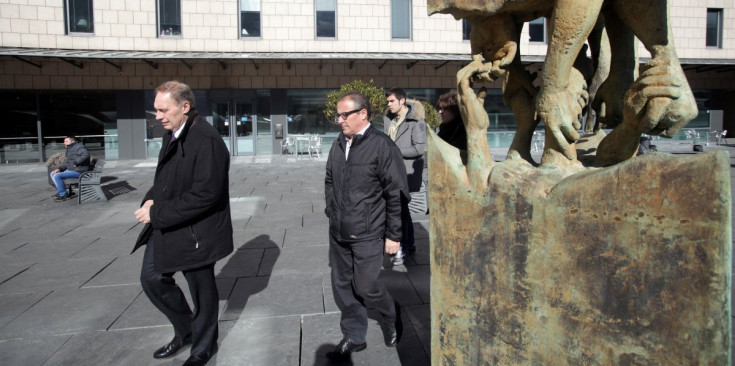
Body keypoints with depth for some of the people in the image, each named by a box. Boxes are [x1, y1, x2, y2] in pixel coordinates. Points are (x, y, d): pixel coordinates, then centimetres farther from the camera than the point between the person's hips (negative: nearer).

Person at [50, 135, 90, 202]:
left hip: (78, 171, -11)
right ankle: (61, 192, 13)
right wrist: (59, 169, 6)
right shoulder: (70, 149, 21)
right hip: (70, 169, 11)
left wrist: (76, 162, -27)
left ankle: (64, 195, -9)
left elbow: (86, 154, -33)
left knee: (56, 176, -21)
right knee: (52, 174, 16)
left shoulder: (78, 147, -12)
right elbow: (67, 162, 22)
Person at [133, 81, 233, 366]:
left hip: (194, 231, -9)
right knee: (152, 278, 17)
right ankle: (185, 330, 40)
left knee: (202, 290, 10)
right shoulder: (172, 134, 6)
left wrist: (157, 213, -22)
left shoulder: (206, 140, -23)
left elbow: (204, 194, -28)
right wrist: (151, 200, -2)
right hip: (165, 226, 9)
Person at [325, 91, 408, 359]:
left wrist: (393, 235, -11)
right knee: (342, 286, 13)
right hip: (338, 232, 6)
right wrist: (331, 212, 12)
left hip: (367, 235, -6)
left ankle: (390, 319, 34)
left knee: (365, 287, 3)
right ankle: (354, 337, 33)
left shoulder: (382, 146, -13)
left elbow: (395, 194, -12)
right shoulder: (338, 145, 5)